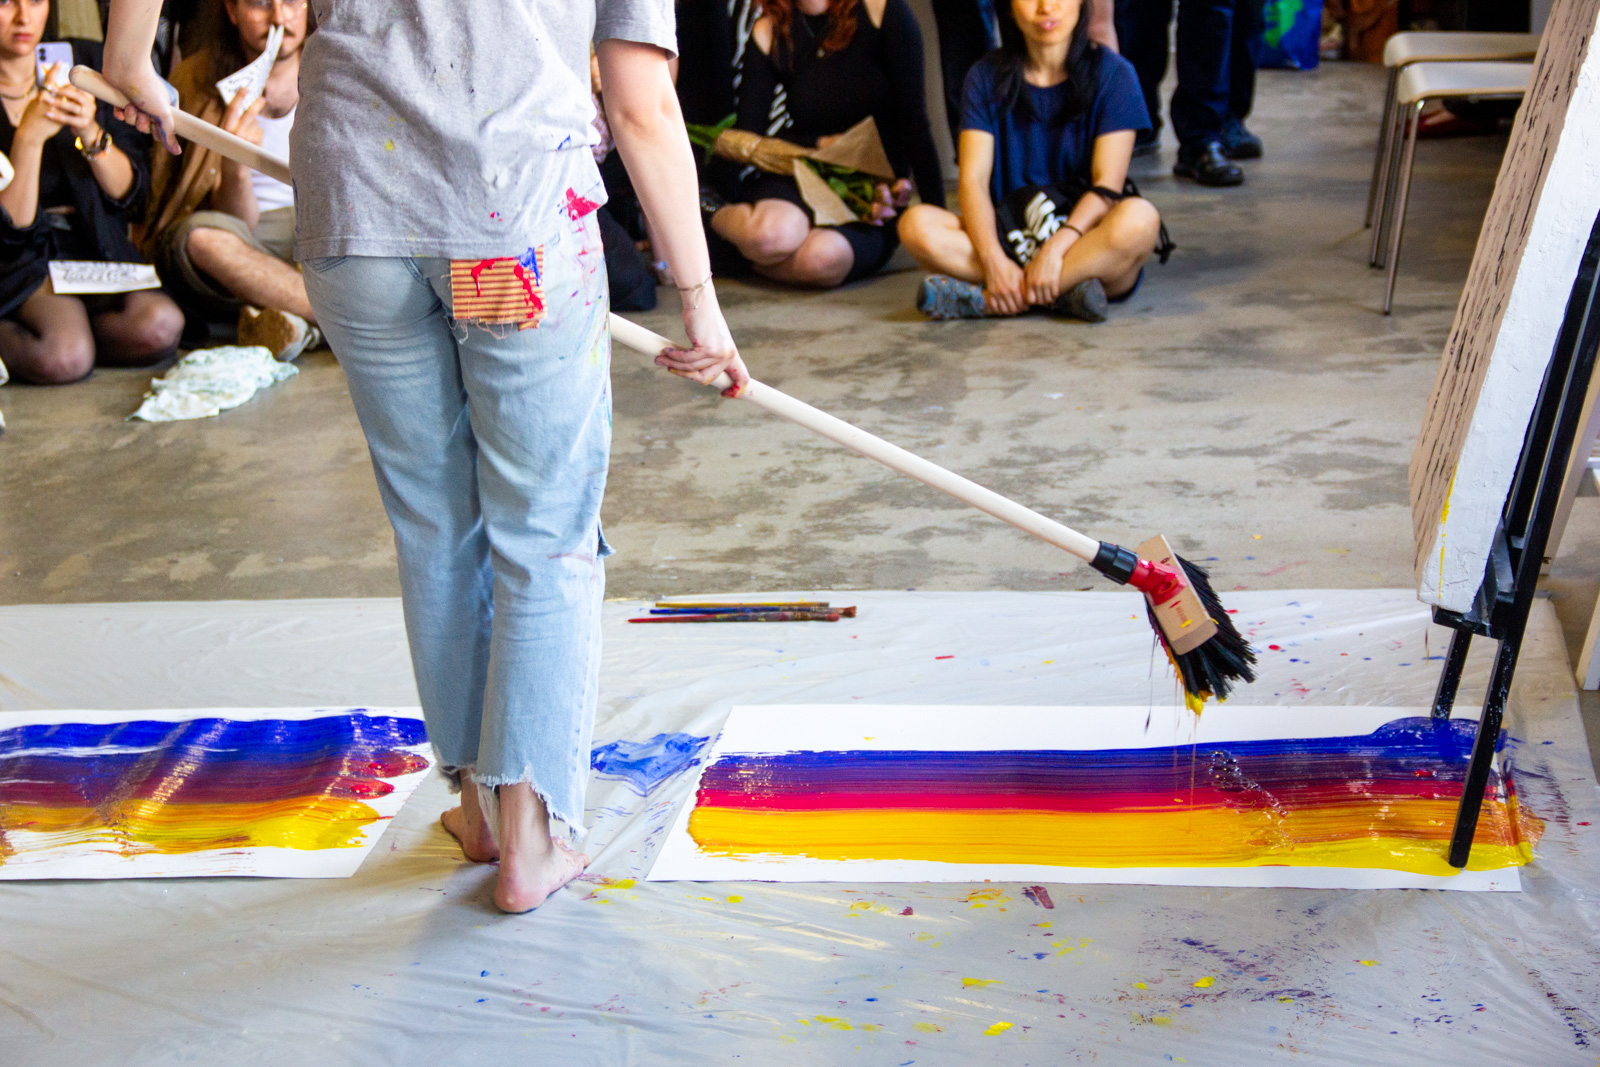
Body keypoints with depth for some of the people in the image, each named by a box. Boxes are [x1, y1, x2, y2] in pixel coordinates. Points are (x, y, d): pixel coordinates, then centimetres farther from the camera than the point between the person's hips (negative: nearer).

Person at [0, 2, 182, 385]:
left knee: (160, 325, -28)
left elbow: (129, 191, 3)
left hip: (97, 250, 5)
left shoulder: (86, 62, 5)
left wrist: (90, 133, -16)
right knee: (65, 357, -34)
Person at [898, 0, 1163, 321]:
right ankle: (1064, 293, -30)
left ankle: (982, 299, -30)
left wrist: (1056, 247, -26)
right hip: (1009, 238, 2)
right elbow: (973, 180, -4)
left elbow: (1107, 185, -8)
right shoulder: (987, 76, 6)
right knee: (916, 224, -25)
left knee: (1139, 219, -36)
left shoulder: (1112, 73, 1)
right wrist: (994, 260, -23)